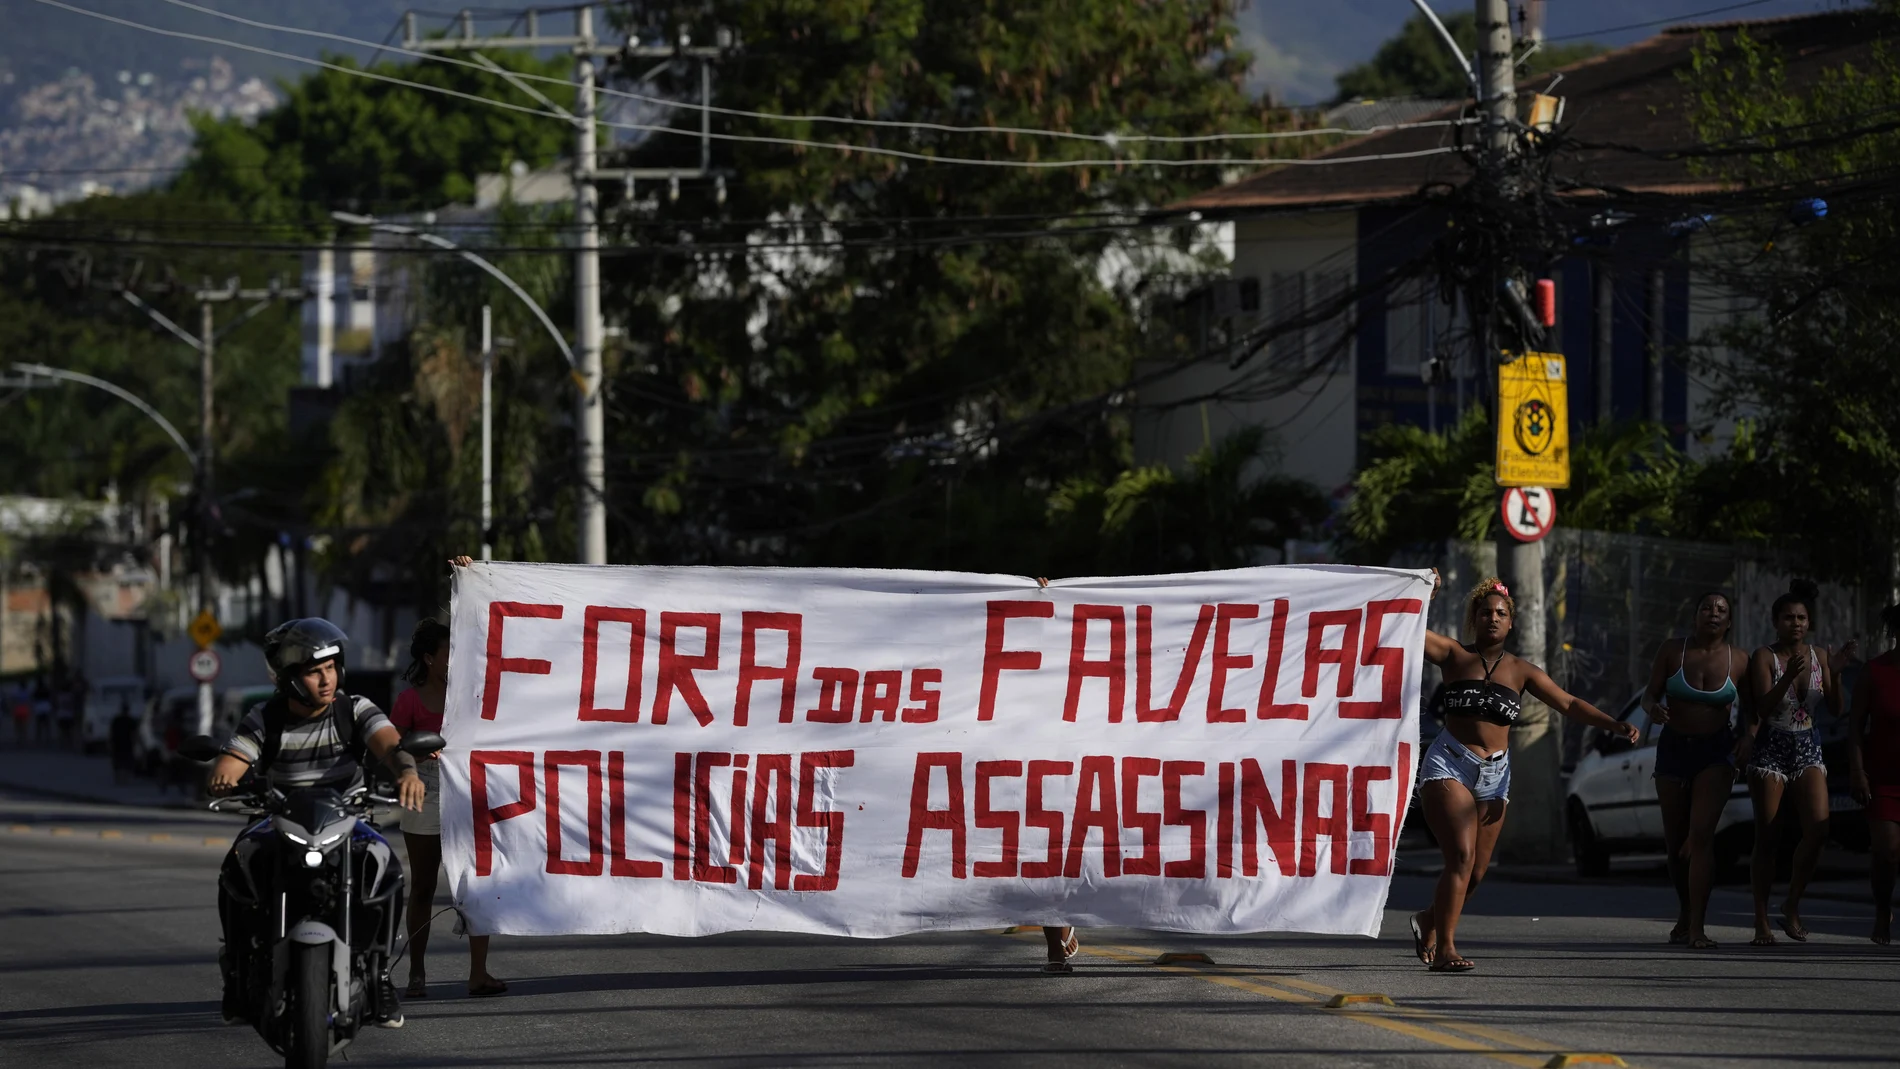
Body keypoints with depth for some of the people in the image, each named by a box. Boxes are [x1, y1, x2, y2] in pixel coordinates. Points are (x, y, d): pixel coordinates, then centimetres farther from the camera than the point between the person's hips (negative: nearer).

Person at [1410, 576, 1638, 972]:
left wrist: (1614, 725, -3)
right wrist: (1425, 597, -18)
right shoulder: (1455, 656, 3)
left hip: (1494, 775, 4)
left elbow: (1568, 704, 7)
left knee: (1476, 873, 8)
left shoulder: (1520, 670, 10)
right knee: (1461, 856, -20)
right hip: (1449, 764, -4)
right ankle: (1444, 948, -20)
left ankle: (1430, 921, 35)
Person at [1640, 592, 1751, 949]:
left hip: (1716, 752, -2)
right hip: (1673, 748, 2)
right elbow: (1650, 695, 1)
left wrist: (1743, 743, -9)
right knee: (1675, 841, 9)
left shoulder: (1738, 661, -1)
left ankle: (1696, 926, -21)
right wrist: (1653, 709, -22)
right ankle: (1686, 913, 32)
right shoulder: (1672, 652, -1)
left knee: (1701, 835, -18)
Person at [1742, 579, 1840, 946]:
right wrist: (1789, 675, -29)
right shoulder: (1764, 657, -5)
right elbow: (1763, 707, -16)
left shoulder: (1818, 656, 6)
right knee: (1765, 836, -5)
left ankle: (1792, 905, 1)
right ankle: (1762, 922, -2)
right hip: (1770, 750, -3)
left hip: (1807, 750, 3)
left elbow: (1835, 709, 3)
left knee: (1818, 826, -15)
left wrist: (1835, 673, -12)